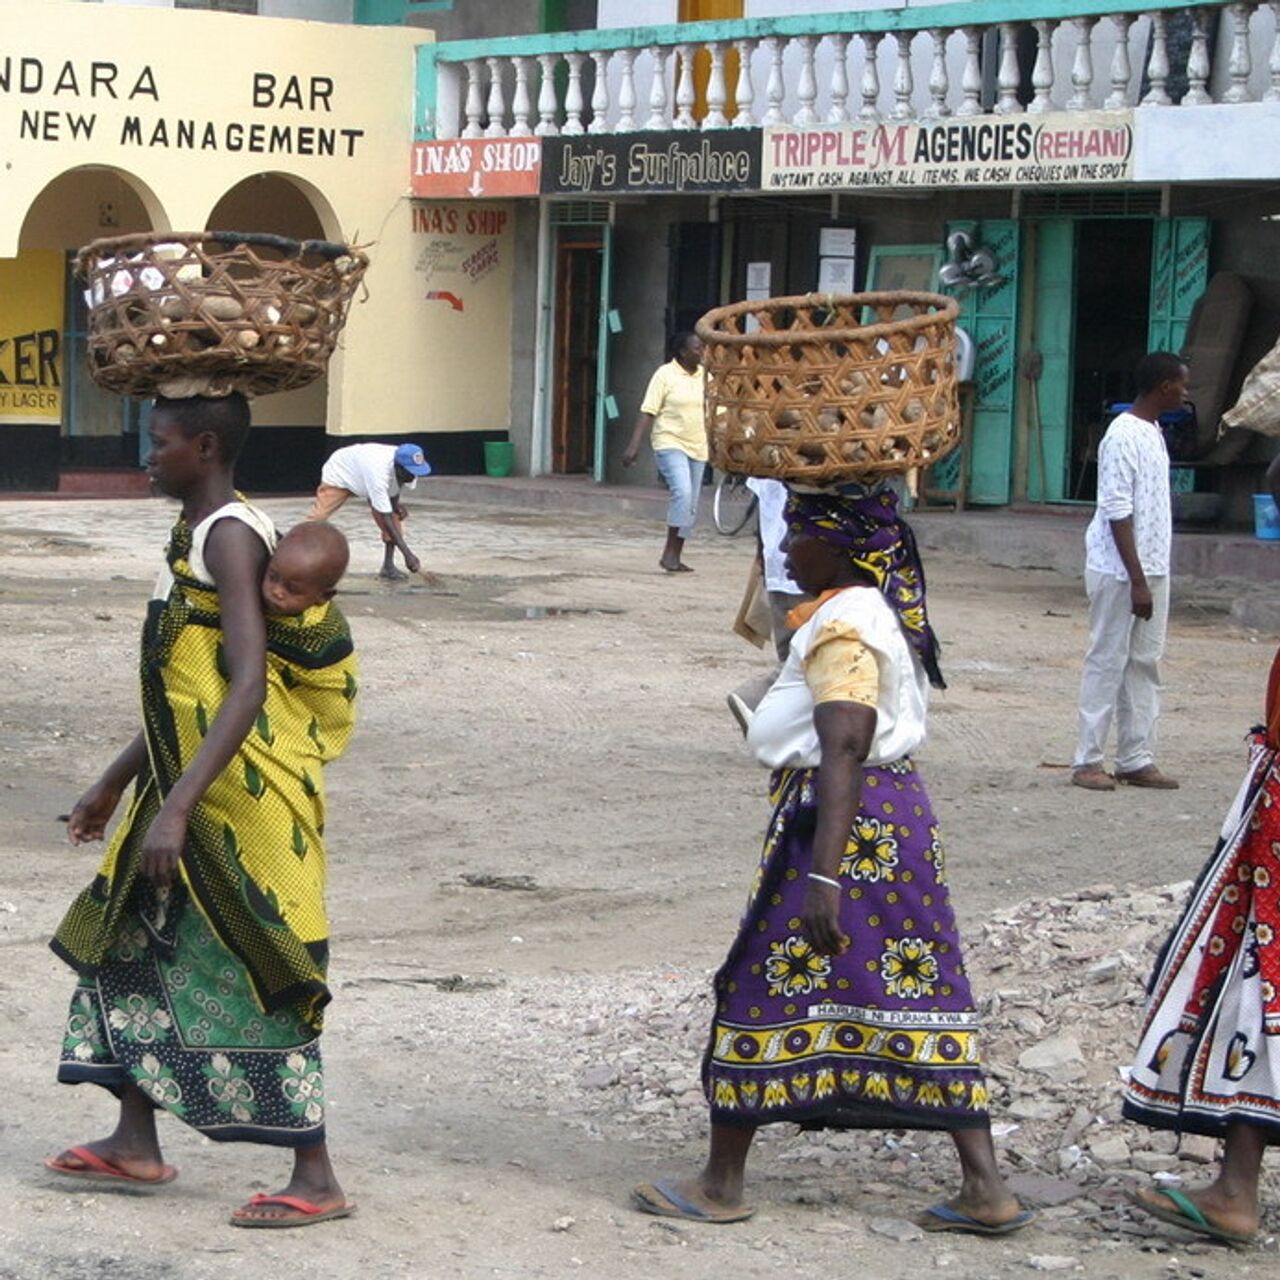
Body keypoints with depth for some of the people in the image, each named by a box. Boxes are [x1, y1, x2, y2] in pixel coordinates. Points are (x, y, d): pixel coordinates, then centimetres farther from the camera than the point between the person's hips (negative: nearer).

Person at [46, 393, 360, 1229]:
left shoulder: (230, 538, -18)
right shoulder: (197, 536, 14)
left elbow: (246, 688, -28)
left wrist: (177, 807, -32)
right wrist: (115, 784, 26)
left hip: (243, 799, -10)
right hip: (193, 791, 10)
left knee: (256, 977, -5)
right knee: (134, 941, 16)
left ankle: (316, 1177, 3)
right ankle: (137, 1145, 26)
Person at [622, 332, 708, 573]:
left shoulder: (705, 377, 11)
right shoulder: (665, 374, -5)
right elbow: (648, 412, -9)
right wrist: (634, 445, -16)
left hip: (697, 447, 6)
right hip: (670, 444, -6)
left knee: (691, 505, 4)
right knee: (682, 493, -24)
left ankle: (676, 557, 13)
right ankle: (669, 552, -17)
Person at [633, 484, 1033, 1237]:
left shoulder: (841, 626, -18)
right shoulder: (886, 612, 13)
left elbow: (843, 751, -26)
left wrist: (823, 874, -30)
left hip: (845, 823, -9)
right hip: (899, 810, 10)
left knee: (768, 989, 2)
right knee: (918, 995, 8)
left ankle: (723, 1183, 13)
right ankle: (985, 1187, 6)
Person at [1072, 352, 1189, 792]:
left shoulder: (1153, 433, 14)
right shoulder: (1124, 437, -16)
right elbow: (1118, 514, -19)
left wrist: (1149, 577, 15)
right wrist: (1136, 580, -20)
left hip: (1152, 570, 9)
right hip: (1119, 571, -9)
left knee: (1144, 664, 9)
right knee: (1108, 663, -3)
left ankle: (1136, 759, 13)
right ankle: (1088, 761, 3)